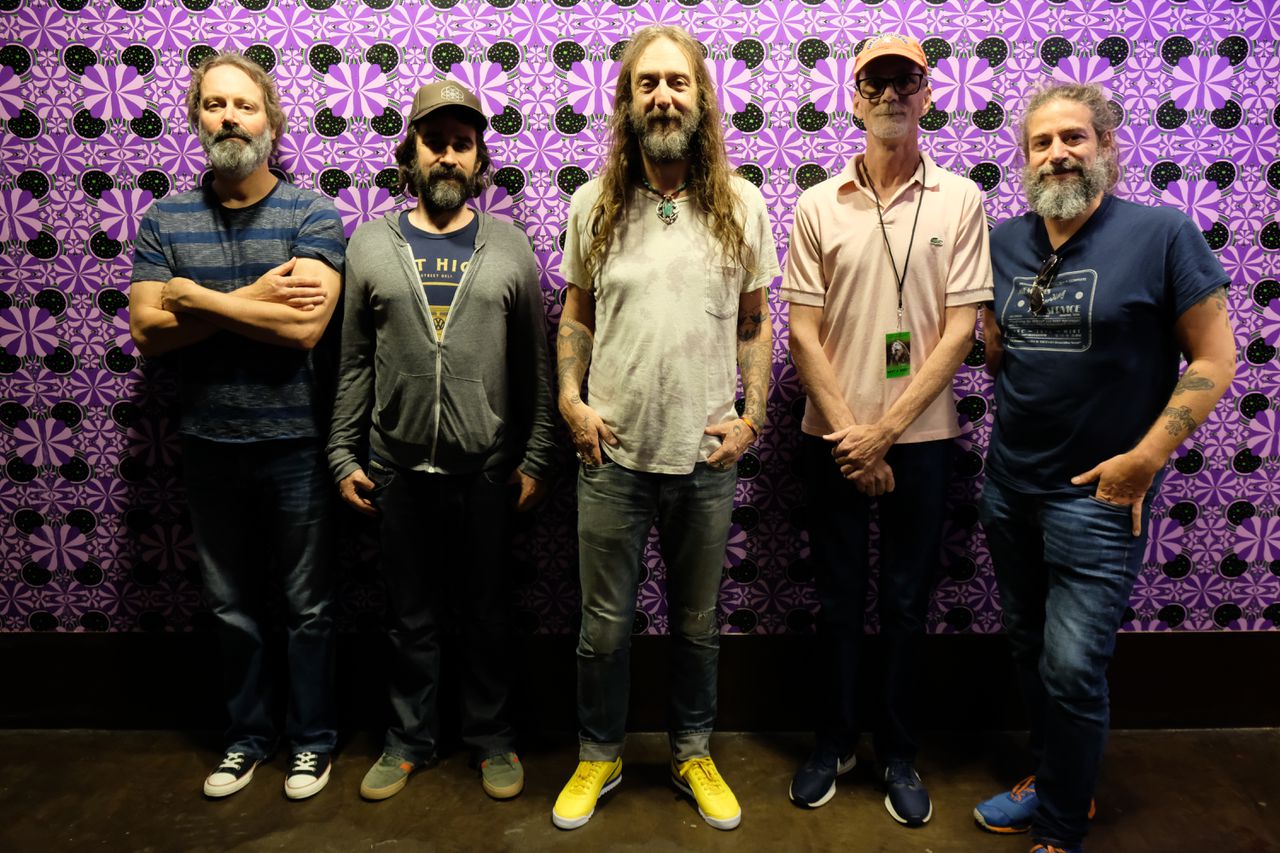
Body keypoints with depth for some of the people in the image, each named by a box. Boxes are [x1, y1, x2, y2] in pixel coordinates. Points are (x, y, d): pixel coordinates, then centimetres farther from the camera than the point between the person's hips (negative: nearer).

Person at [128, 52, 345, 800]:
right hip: (210, 442, 4)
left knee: (307, 604, 9)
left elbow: (305, 325, -21)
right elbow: (146, 331, -6)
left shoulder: (313, 215, -7)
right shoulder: (165, 220, 4)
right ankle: (249, 733, 35)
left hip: (293, 442, -3)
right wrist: (252, 300, -15)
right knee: (234, 604, 16)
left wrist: (198, 297, -14)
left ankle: (314, 739, 28)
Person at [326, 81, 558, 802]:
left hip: (487, 470, -1)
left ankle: (493, 738, 31)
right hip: (398, 470, 1)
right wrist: (344, 454, 4)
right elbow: (354, 361, 7)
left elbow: (537, 365, 1)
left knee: (486, 613, 12)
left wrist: (537, 460, -2)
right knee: (412, 616, 14)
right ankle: (411, 738, 33)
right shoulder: (371, 244, 4)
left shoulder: (511, 248, 1)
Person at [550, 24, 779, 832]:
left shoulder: (741, 204, 0)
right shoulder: (595, 203, 1)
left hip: (707, 457, 0)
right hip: (613, 453, 0)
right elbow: (577, 314, 9)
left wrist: (753, 415, -2)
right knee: (604, 625, 11)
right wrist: (570, 400, -3)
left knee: (698, 623, 16)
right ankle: (599, 756, 34)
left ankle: (695, 753, 38)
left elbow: (754, 320, 6)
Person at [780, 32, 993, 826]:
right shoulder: (819, 205, 1)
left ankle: (899, 753, 29)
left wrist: (886, 429, -11)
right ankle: (834, 742, 30)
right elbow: (804, 330, -2)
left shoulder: (960, 200, 0)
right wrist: (851, 435, -8)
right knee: (840, 599, 11)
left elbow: (960, 328, -5)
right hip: (834, 437, 1)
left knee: (908, 603, 11)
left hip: (921, 436, 0)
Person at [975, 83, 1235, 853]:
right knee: (1030, 651, 18)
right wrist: (989, 338, -5)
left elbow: (1214, 359, -9)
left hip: (1097, 494, -5)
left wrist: (1144, 459, -14)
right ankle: (1056, 781, 40)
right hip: (1009, 484, 6)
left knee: (1072, 668, -3)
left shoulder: (1162, 234, -10)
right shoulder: (1005, 241, 5)